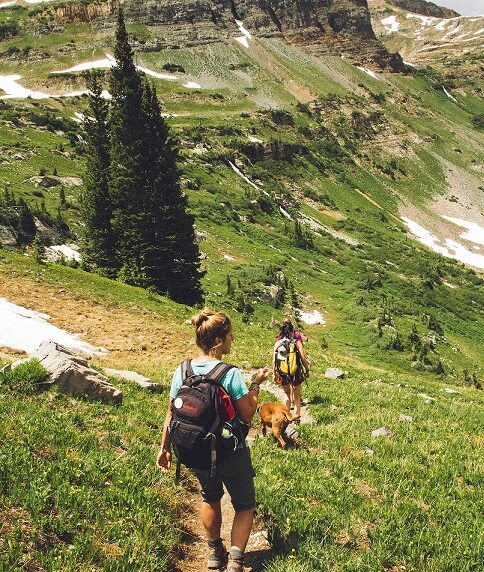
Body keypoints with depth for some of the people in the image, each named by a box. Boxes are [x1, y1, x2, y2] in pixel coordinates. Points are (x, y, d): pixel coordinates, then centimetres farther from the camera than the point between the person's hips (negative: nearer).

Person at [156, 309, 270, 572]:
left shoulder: (181, 372, -9)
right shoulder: (231, 375, -23)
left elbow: (171, 414, -1)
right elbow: (247, 416, -15)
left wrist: (165, 447, 11)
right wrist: (256, 384, -4)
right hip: (231, 454, -5)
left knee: (210, 497, 30)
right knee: (244, 505, 18)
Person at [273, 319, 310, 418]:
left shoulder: (278, 342, -4)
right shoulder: (297, 341, -9)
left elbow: (274, 360, -5)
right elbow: (303, 357, -12)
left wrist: (274, 374, 6)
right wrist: (307, 370, 2)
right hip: (296, 372, -2)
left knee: (287, 394, 26)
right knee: (296, 395, 20)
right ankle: (297, 415, 21)